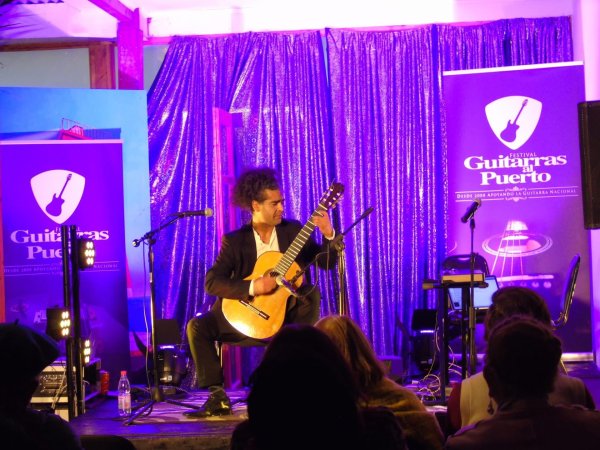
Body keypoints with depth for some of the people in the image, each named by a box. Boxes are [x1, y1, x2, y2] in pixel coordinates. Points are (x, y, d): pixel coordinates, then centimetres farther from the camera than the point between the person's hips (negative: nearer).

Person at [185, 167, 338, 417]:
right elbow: (211, 283, -12)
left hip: (287, 314, 0)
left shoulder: (293, 231, 4)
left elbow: (326, 263, 1)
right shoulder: (234, 241, -3)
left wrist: (329, 235, -17)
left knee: (312, 293, -31)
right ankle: (218, 397, -12)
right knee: (197, 327, -18)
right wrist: (252, 288, -25)